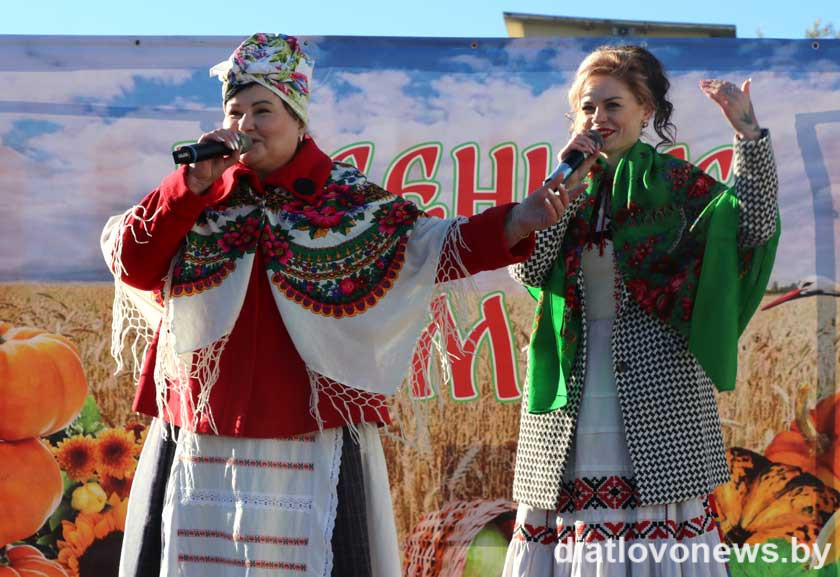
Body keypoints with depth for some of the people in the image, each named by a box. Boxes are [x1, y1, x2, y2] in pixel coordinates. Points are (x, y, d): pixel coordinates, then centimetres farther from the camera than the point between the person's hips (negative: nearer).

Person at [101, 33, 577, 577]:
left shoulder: (347, 201, 3)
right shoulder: (201, 197, 11)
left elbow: (435, 245, -7)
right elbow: (131, 264, 1)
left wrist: (519, 221, -22)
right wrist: (194, 182, -7)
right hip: (200, 442, 2)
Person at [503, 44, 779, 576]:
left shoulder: (673, 181, 1)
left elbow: (754, 224, -13)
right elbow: (526, 267, -4)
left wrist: (748, 131, -23)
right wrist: (567, 181, -10)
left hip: (658, 388, -3)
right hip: (571, 391, 3)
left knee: (660, 532, -6)